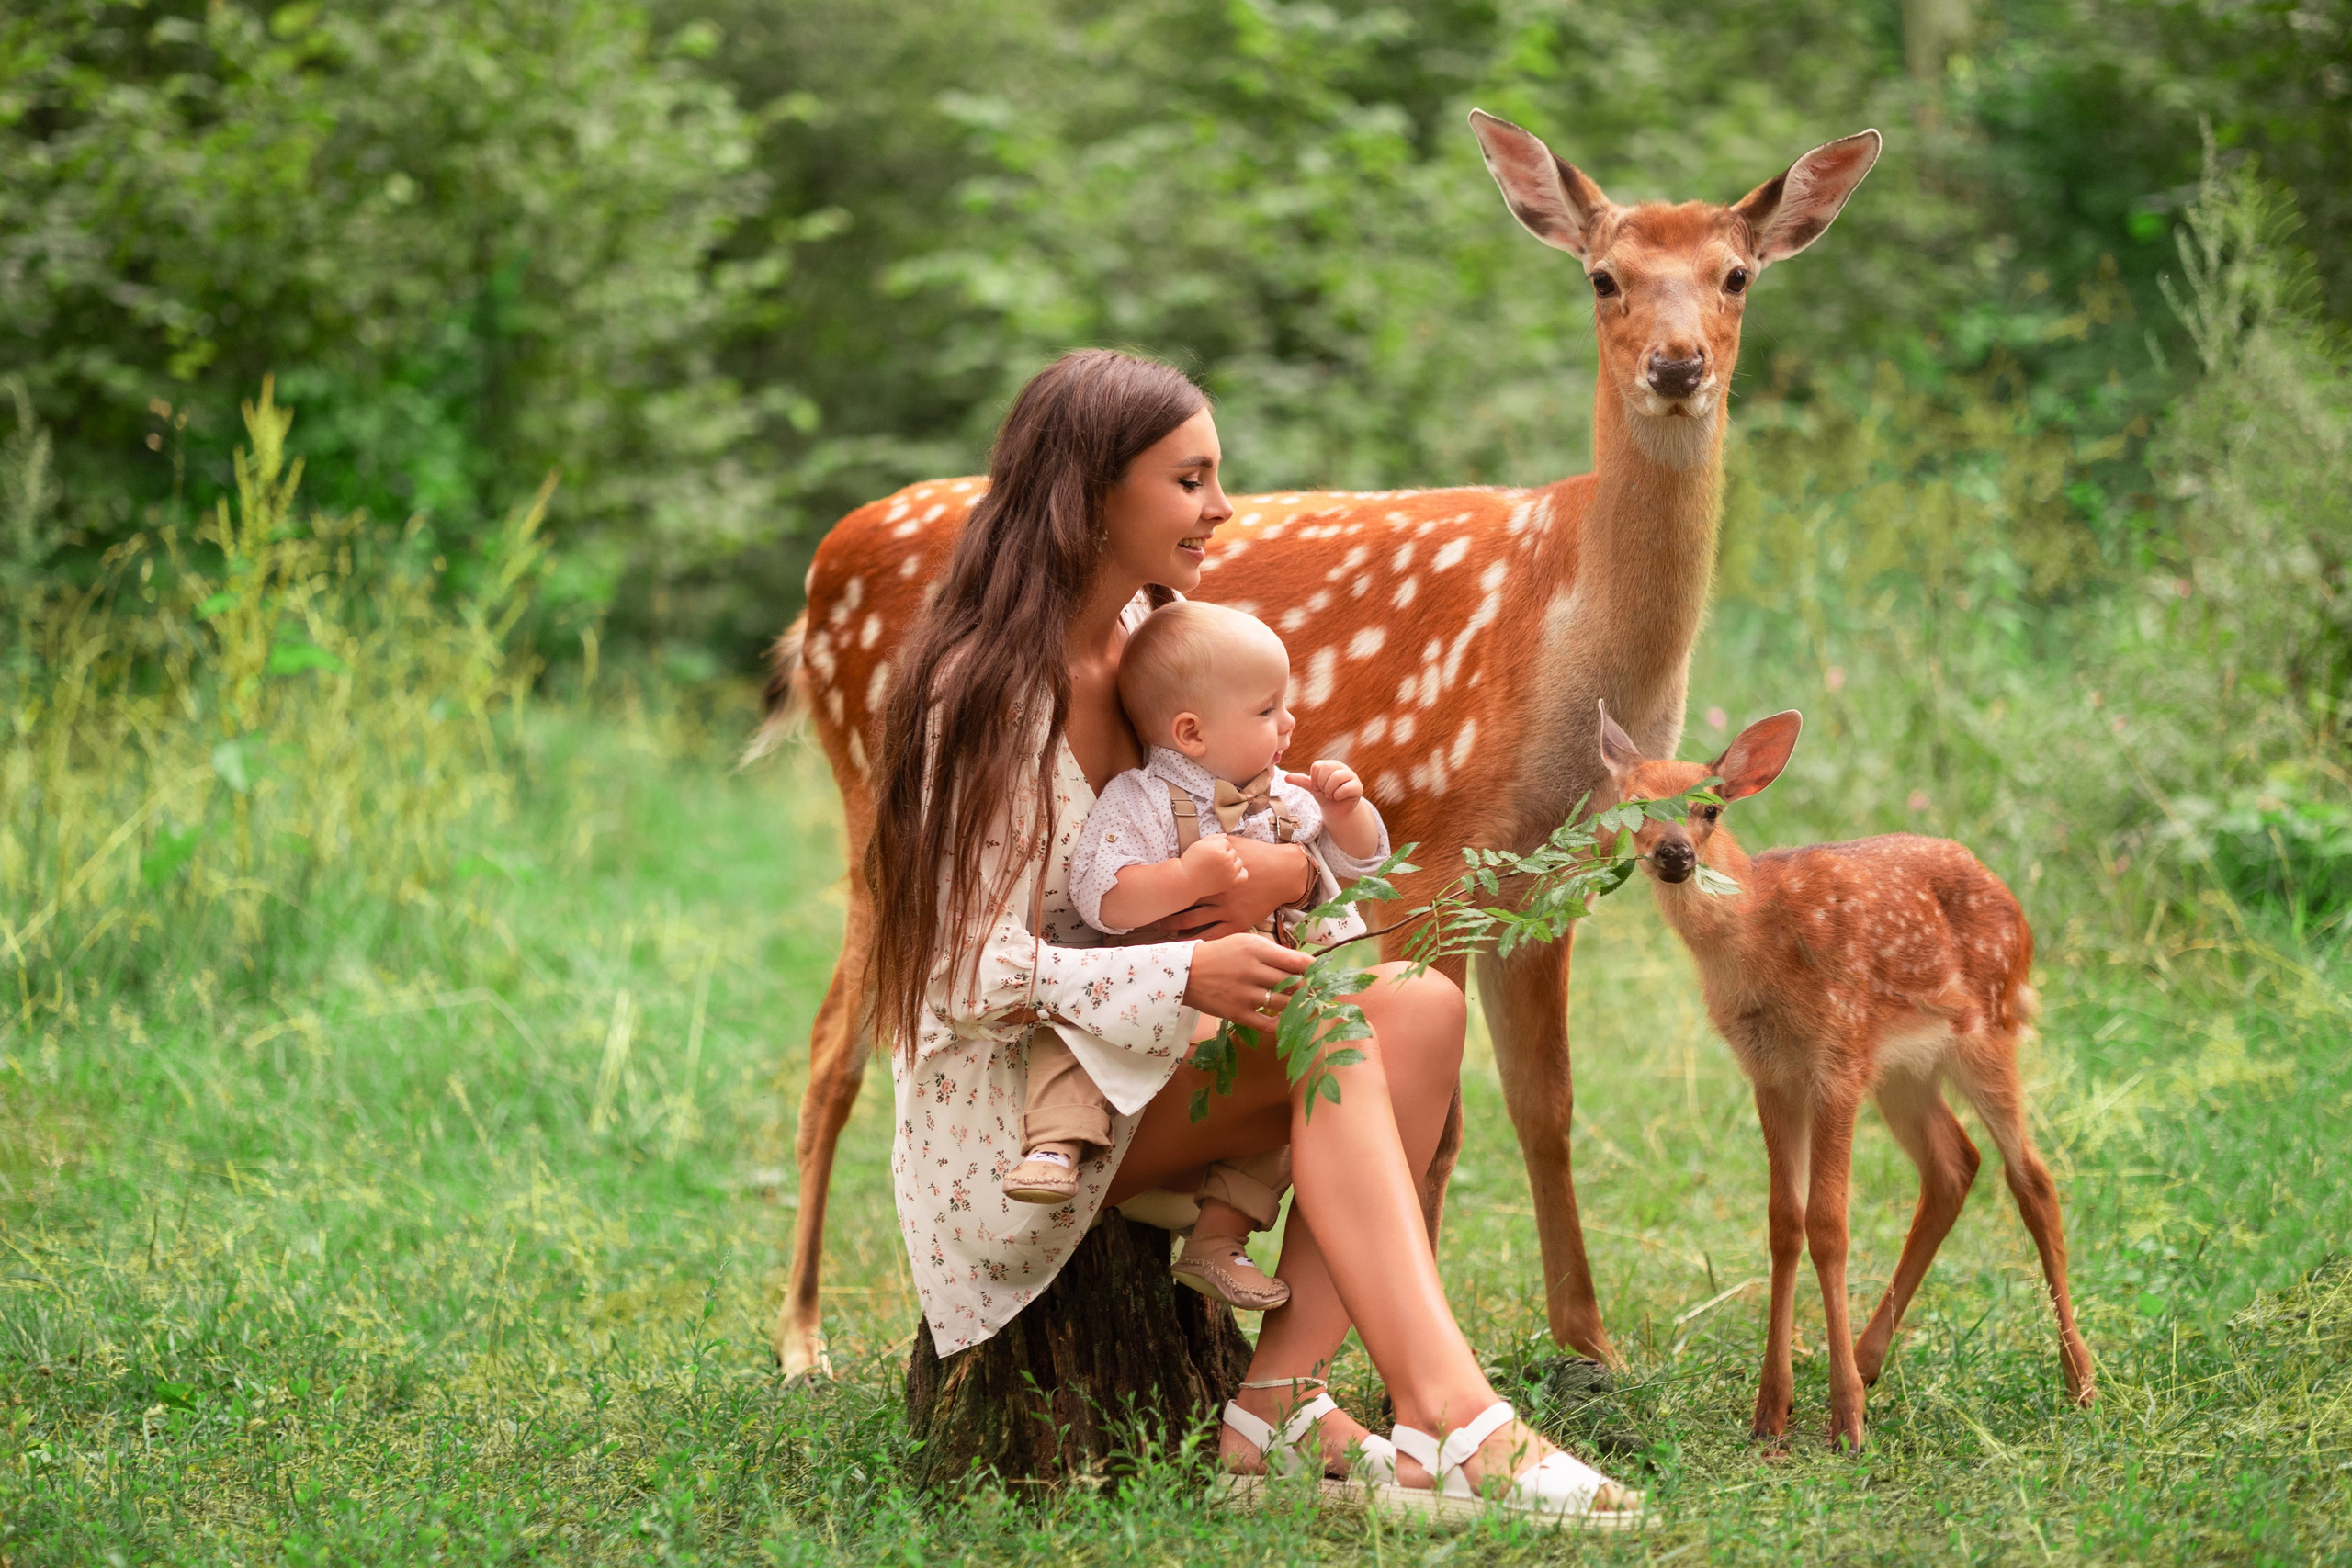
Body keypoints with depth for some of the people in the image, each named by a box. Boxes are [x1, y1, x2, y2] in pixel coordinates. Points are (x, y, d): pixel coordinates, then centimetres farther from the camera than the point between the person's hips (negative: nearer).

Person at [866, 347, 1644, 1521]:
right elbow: (975, 978, -20)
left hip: (1140, 1067, 8)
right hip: (1007, 1108, -8)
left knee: (1422, 1009, -16)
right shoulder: (989, 691, -17)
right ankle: (1448, 1423, -38)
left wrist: (1287, 870, -14)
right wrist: (1183, 976, -35)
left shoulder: (1157, 635, 7)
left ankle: (1276, 1401, -24)